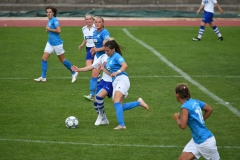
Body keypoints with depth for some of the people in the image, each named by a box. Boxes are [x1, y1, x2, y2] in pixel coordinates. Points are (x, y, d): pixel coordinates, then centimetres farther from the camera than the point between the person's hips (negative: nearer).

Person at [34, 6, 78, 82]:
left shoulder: (54, 20, -16)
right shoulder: (49, 20, 10)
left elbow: (59, 30, -26)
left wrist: (49, 29, -17)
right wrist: (48, 30, 4)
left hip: (57, 43, -8)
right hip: (50, 43, 8)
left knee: (62, 60, 5)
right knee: (44, 58, 0)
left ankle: (74, 73, 21)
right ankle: (43, 77, 4)